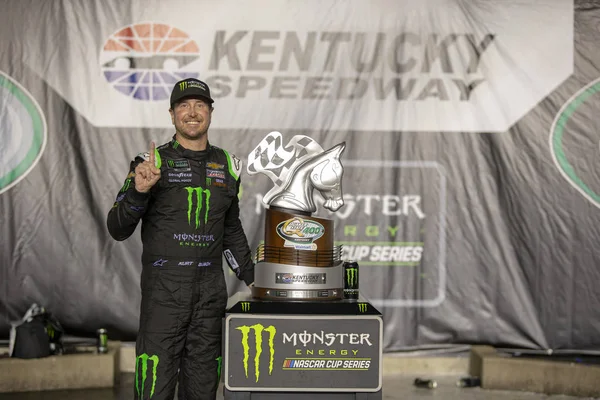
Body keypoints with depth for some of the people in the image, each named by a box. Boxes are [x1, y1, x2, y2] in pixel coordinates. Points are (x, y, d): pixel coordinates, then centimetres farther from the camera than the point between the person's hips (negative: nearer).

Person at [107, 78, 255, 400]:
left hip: (211, 289, 4)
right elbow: (118, 230, -6)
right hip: (164, 289, -4)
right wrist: (138, 191, -23)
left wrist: (250, 277, 20)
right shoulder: (153, 162, -2)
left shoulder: (227, 166, 11)